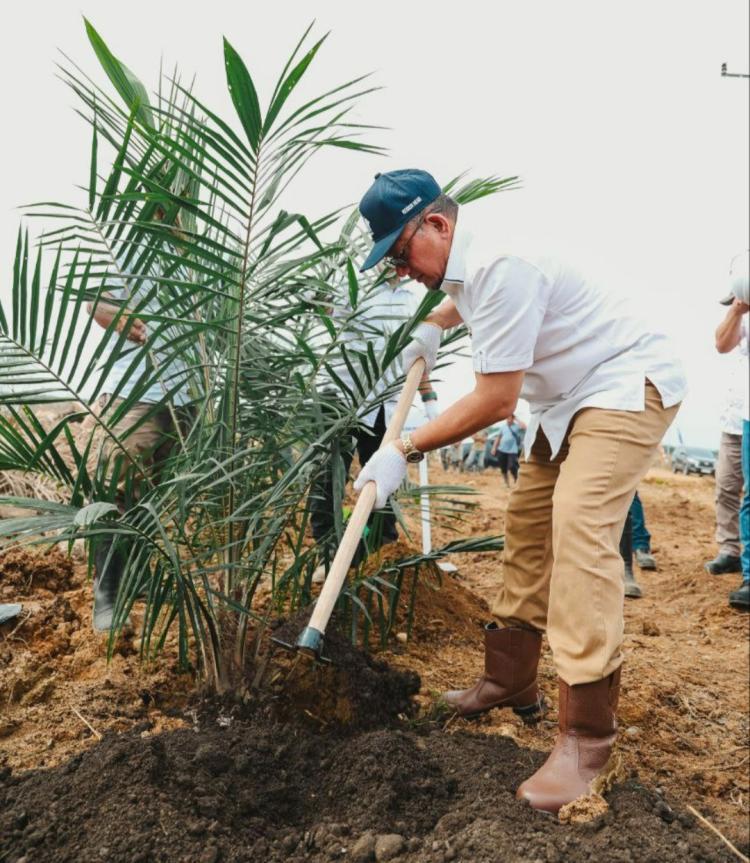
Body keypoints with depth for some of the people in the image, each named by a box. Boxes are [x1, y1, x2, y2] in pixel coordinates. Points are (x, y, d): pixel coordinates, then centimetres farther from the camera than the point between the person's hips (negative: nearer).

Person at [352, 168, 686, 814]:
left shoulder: (499, 265, -25)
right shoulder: (468, 266, 6)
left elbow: (496, 401, -25)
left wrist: (404, 453, -18)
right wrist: (433, 325, 17)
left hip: (627, 386, -10)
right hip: (569, 401, 11)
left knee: (579, 525, -25)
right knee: (528, 522, 7)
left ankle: (587, 737, -21)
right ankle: (511, 681, 17)